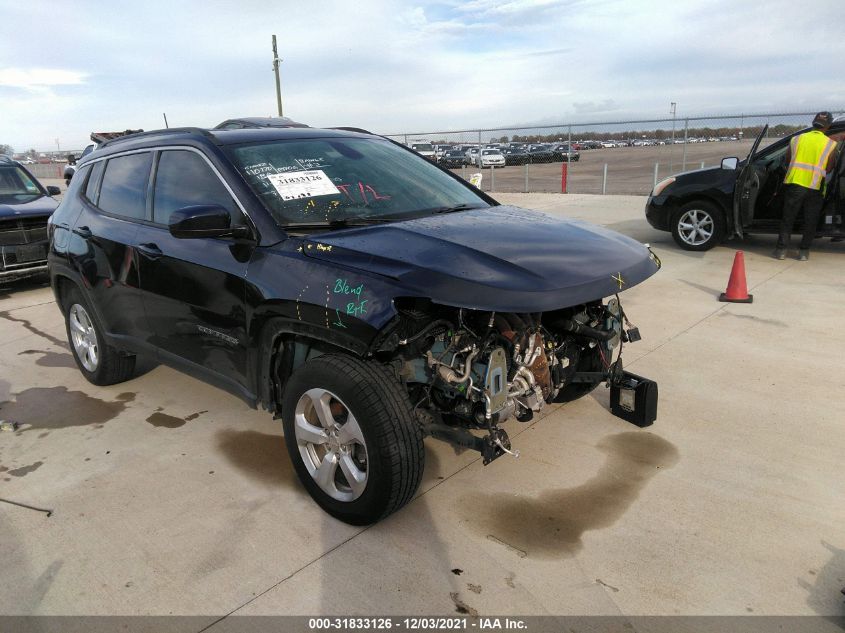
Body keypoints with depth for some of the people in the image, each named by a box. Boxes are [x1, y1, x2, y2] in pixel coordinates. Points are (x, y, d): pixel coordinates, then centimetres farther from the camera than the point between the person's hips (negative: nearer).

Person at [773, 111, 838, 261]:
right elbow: (828, 169, 4)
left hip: (794, 184, 1)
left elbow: (787, 160, 13)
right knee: (810, 221, 9)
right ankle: (804, 251, 9)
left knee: (788, 219, 8)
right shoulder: (831, 144, 1)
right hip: (815, 188, -1)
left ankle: (781, 249, 5)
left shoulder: (796, 139, 6)